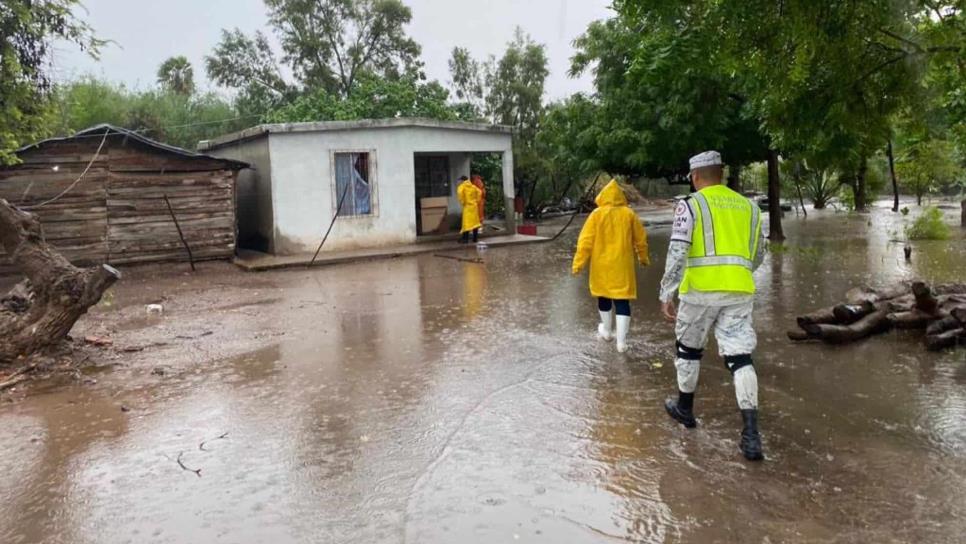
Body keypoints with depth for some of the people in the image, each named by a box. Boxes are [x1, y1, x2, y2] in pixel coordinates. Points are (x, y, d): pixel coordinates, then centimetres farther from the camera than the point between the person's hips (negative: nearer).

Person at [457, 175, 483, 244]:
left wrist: (462, 202, -13)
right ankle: (475, 238, 12)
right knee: (475, 221, 9)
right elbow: (479, 192, 11)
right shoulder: (473, 186, 13)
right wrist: (477, 201, 13)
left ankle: (465, 239, -8)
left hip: (467, 206, -5)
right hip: (474, 206, 5)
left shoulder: (462, 186, -4)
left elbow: (460, 193, -22)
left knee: (467, 222, -6)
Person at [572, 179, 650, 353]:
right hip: (622, 265, 0)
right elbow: (641, 239, 8)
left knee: (604, 298, 20)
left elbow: (586, 241, -9)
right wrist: (643, 258, 23)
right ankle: (621, 341, -4)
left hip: (602, 265, 0)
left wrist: (578, 263, -4)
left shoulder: (597, 214, -6)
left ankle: (607, 331, 36)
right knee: (622, 301, 2)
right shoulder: (629, 214, -1)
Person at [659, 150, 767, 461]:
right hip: (740, 291, 4)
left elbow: (677, 253, -11)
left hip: (701, 290, -3)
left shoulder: (691, 205, -2)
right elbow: (757, 255, 22)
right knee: (740, 357, 1)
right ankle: (751, 434, -7)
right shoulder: (748, 206, 14)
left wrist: (666, 295, -10)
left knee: (689, 348, 17)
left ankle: (685, 409, 33)